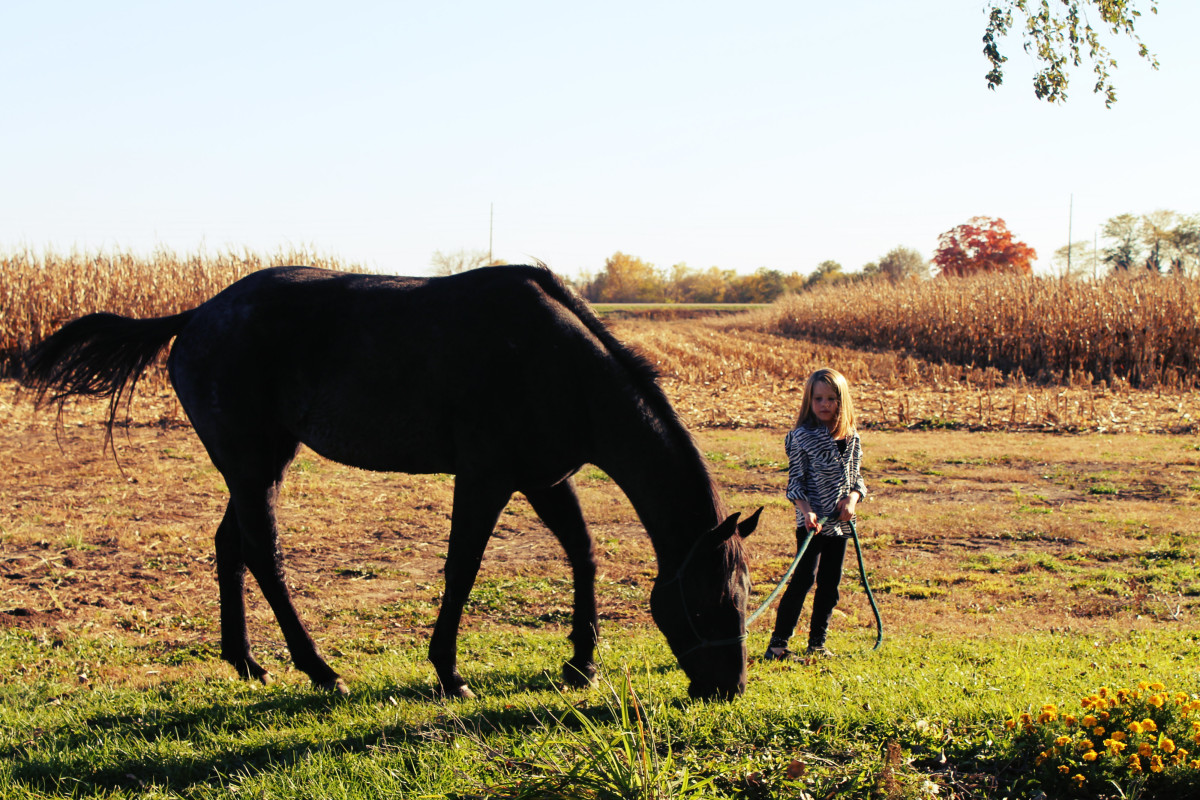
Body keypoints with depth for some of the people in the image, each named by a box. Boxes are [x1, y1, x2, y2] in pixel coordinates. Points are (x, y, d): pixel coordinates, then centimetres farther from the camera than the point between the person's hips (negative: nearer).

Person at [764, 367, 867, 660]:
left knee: (830, 583, 9)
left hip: (839, 523, 5)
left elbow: (856, 477, 14)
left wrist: (852, 498, -7)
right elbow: (795, 480, -7)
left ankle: (817, 644, 19)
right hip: (812, 522, -5)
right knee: (804, 578, -12)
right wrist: (806, 510, -21)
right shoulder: (801, 437, -6)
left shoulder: (852, 439, 8)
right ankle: (778, 644, -9)